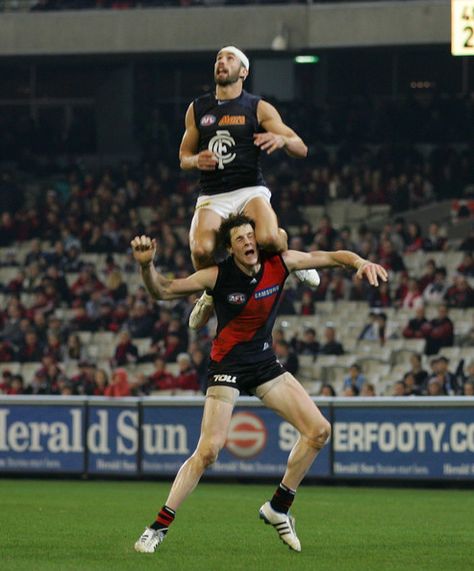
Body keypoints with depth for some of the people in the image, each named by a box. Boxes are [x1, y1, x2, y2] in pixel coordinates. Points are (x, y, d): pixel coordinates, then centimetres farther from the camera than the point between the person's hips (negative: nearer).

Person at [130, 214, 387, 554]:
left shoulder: (279, 264, -6)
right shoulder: (218, 276, -15)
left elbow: (331, 257, 0)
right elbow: (162, 291, -11)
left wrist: (361, 263, -20)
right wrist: (146, 265, -31)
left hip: (265, 362, 5)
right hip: (228, 365, -5)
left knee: (319, 430, -4)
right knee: (208, 451, -18)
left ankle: (278, 508, 11)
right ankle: (159, 528, -9)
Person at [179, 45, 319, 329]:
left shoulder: (258, 108, 5)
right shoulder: (197, 109, 14)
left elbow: (302, 149, 2)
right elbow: (184, 156, 22)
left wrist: (281, 139, -21)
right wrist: (196, 161, -3)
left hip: (250, 190, -2)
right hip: (212, 197, 2)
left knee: (268, 239, -35)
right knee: (201, 251, -27)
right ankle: (211, 293, 8)